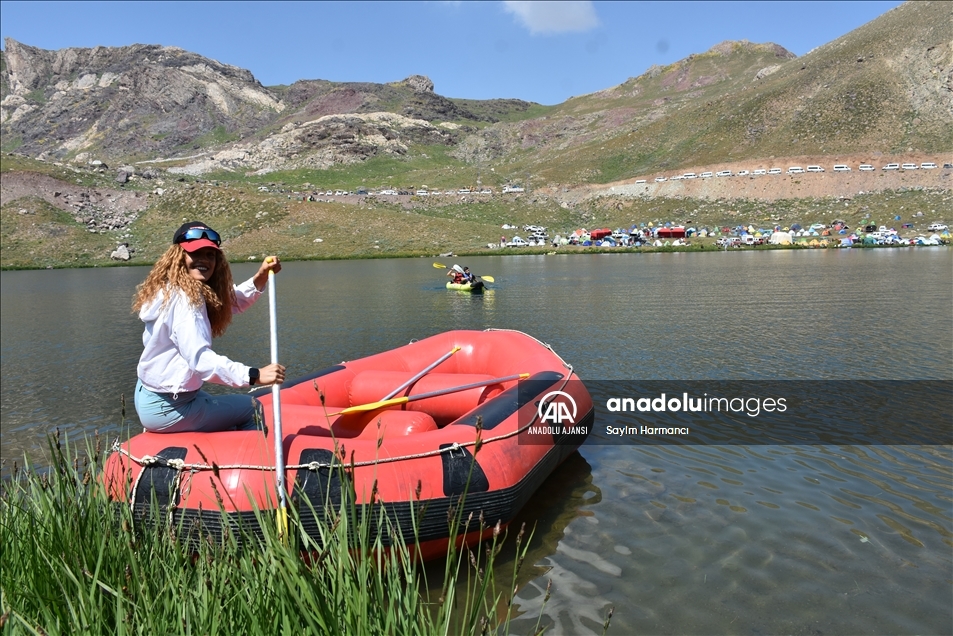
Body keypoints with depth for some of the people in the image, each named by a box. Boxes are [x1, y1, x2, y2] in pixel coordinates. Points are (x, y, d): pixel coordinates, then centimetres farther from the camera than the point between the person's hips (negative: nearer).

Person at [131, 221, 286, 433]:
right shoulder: (185, 298, -24)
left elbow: (232, 301, 15)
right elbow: (200, 359, -36)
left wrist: (259, 279, -3)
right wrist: (254, 375, -44)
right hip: (167, 409, -10)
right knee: (252, 409, 9)